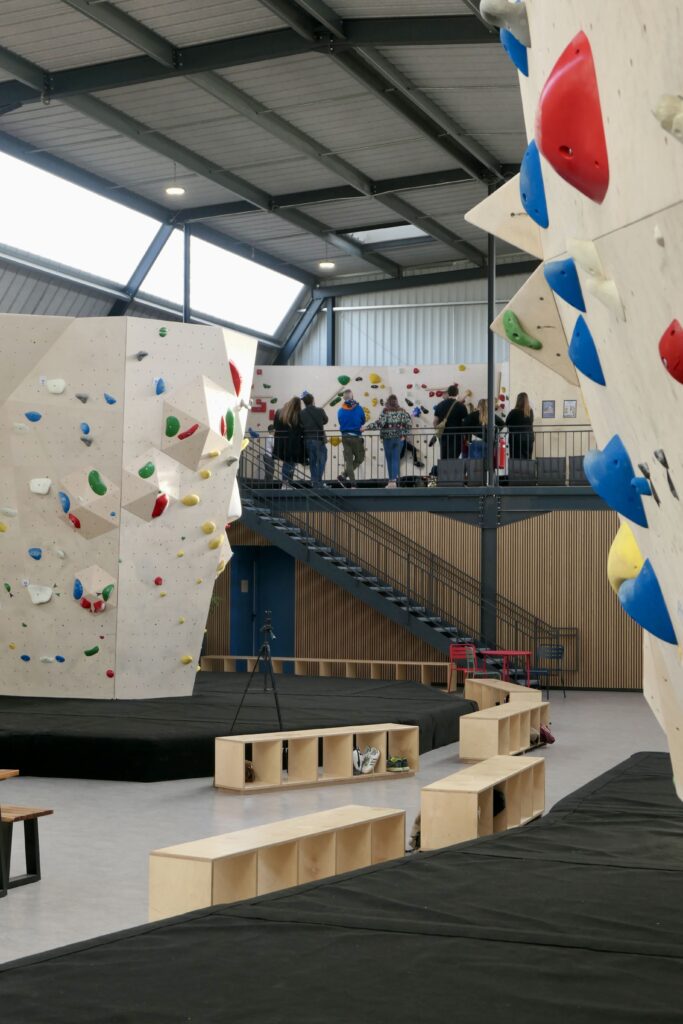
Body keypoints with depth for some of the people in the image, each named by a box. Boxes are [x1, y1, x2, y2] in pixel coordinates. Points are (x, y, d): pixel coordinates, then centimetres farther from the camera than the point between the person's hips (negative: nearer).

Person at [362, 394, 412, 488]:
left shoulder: (385, 411, -7)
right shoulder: (402, 411, 3)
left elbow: (379, 423, -18)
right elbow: (409, 423, -3)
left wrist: (366, 427, -13)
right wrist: (404, 434, 5)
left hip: (388, 438, -2)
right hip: (399, 438, 2)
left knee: (389, 460, 7)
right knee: (396, 459, 5)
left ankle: (391, 480, 8)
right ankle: (394, 480, -4)